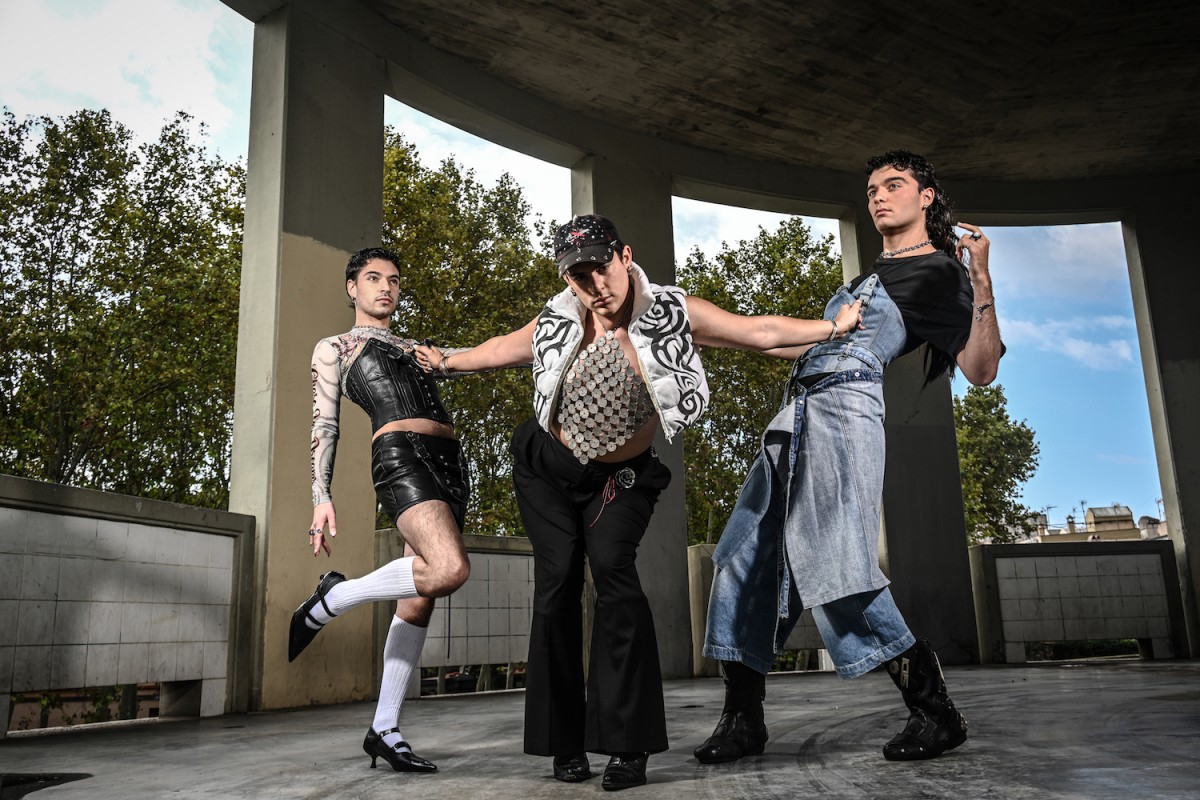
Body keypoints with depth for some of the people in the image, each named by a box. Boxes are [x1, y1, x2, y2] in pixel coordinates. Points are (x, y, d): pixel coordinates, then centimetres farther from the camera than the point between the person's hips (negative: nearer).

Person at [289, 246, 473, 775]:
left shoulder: (413, 349, 31)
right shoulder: (334, 348, 16)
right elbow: (324, 425, 6)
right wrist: (321, 498, -4)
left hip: (448, 462, 6)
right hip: (401, 457, -6)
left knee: (419, 602, 2)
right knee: (450, 569, -28)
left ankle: (384, 730, 11)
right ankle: (327, 604, -7)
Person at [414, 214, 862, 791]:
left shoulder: (673, 314, -12)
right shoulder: (557, 325, -8)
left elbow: (761, 332, -8)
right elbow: (501, 349, 12)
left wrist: (834, 326, -10)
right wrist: (446, 362, 22)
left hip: (621, 478, -1)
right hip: (548, 469, 2)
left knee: (612, 566, -22)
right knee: (558, 578, -8)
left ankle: (629, 744, -14)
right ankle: (565, 742, 5)